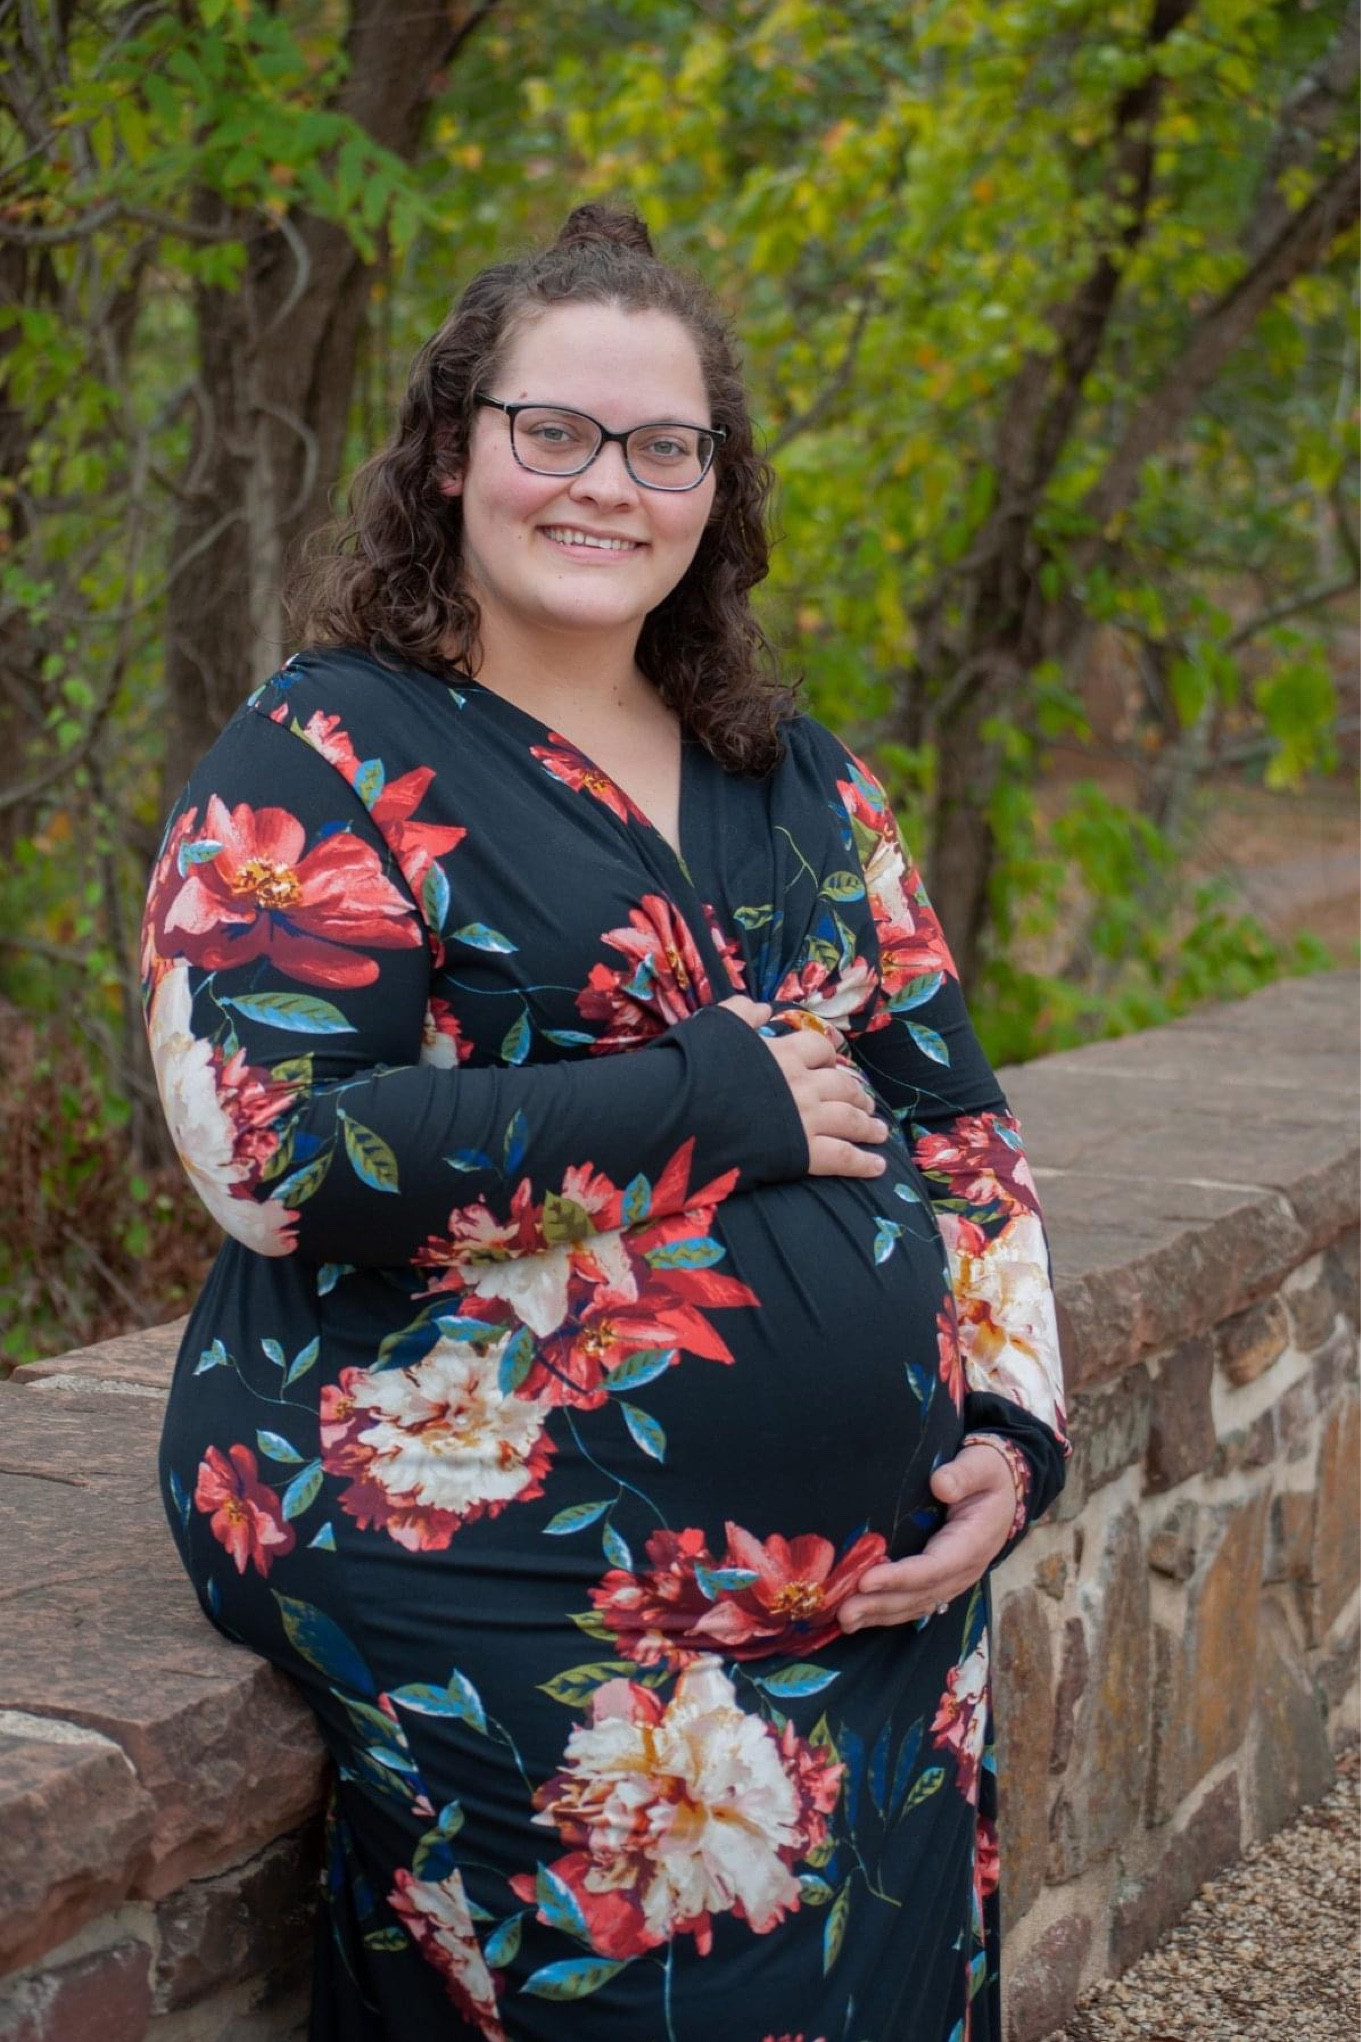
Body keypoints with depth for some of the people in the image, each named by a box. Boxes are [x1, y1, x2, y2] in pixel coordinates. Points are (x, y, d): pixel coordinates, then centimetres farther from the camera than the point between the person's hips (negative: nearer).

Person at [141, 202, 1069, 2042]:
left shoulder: (800, 782, 15)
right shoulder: (322, 764, -3)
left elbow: (953, 1114, 17)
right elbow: (274, 1149, -15)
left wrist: (1012, 1426, 1)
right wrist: (720, 1099, -13)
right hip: (503, 1577, -5)